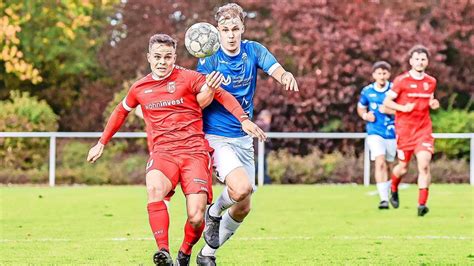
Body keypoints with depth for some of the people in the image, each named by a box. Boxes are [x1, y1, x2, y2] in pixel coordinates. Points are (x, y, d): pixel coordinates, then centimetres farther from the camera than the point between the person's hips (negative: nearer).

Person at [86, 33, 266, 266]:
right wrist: (102, 143, 37)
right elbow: (120, 112, 32)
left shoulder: (188, 78, 3)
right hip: (162, 152, 2)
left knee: (196, 218, -14)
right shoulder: (140, 88, 15)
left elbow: (222, 95, 0)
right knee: (155, 189, -34)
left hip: (195, 151, -2)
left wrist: (243, 119, -13)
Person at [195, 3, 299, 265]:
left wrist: (287, 76, -41)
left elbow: (276, 70, -19)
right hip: (216, 138, -5)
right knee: (241, 187, -29)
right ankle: (214, 212, 3)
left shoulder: (253, 51, -2)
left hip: (243, 138, 5)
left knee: (243, 208, 9)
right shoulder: (209, 59, -11)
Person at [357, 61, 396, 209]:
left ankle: (388, 190, 37)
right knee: (380, 163, -18)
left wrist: (389, 111, -19)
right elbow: (360, 108, 16)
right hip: (375, 132, -1)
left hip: (392, 133, 1)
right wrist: (365, 115, -6)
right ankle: (384, 199, -22)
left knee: (387, 164, 12)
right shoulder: (367, 91, 0)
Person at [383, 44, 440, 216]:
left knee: (424, 164, -16)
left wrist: (433, 104, 1)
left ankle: (422, 204, -15)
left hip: (424, 129, 2)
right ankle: (394, 190, 40)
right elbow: (387, 102, -2)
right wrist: (403, 108, -18)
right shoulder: (401, 81, -5)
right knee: (403, 168, 6)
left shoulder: (431, 82, 8)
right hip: (404, 130, -2)